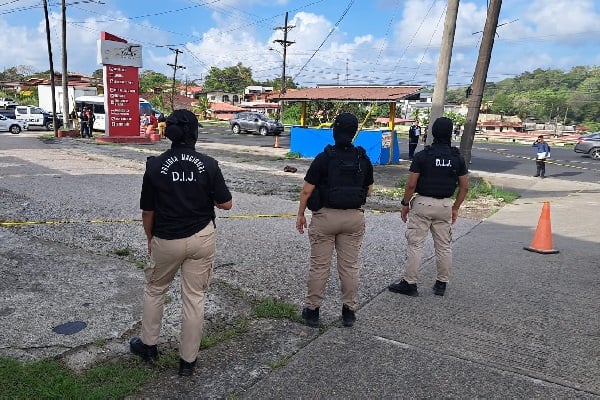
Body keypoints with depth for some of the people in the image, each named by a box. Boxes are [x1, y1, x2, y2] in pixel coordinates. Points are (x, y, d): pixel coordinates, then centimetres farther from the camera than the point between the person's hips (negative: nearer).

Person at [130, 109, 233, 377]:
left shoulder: (155, 165, -8)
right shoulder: (208, 164, -10)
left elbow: (148, 211, -2)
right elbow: (226, 204, -4)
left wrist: (150, 239, 14)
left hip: (166, 240, 0)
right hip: (201, 238, 0)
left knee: (154, 290, 23)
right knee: (195, 298, 9)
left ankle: (148, 346, 38)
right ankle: (188, 360, 19)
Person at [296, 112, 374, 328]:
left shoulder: (324, 158, -12)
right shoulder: (363, 159, -1)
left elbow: (307, 190, -11)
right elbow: (369, 190, 9)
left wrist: (300, 215, 1)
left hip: (325, 216, -3)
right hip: (354, 217, 3)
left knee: (319, 266, 7)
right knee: (350, 266, 12)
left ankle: (312, 310, 18)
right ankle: (349, 310, 21)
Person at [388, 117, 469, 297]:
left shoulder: (422, 155, -9)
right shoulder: (457, 158, 2)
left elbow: (411, 184, -10)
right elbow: (464, 187, 4)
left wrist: (405, 204, 2)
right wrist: (456, 208, 15)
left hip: (423, 203, -3)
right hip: (445, 205, 4)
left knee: (415, 244, 2)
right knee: (444, 246, 12)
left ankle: (409, 283, 6)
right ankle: (441, 284, 21)